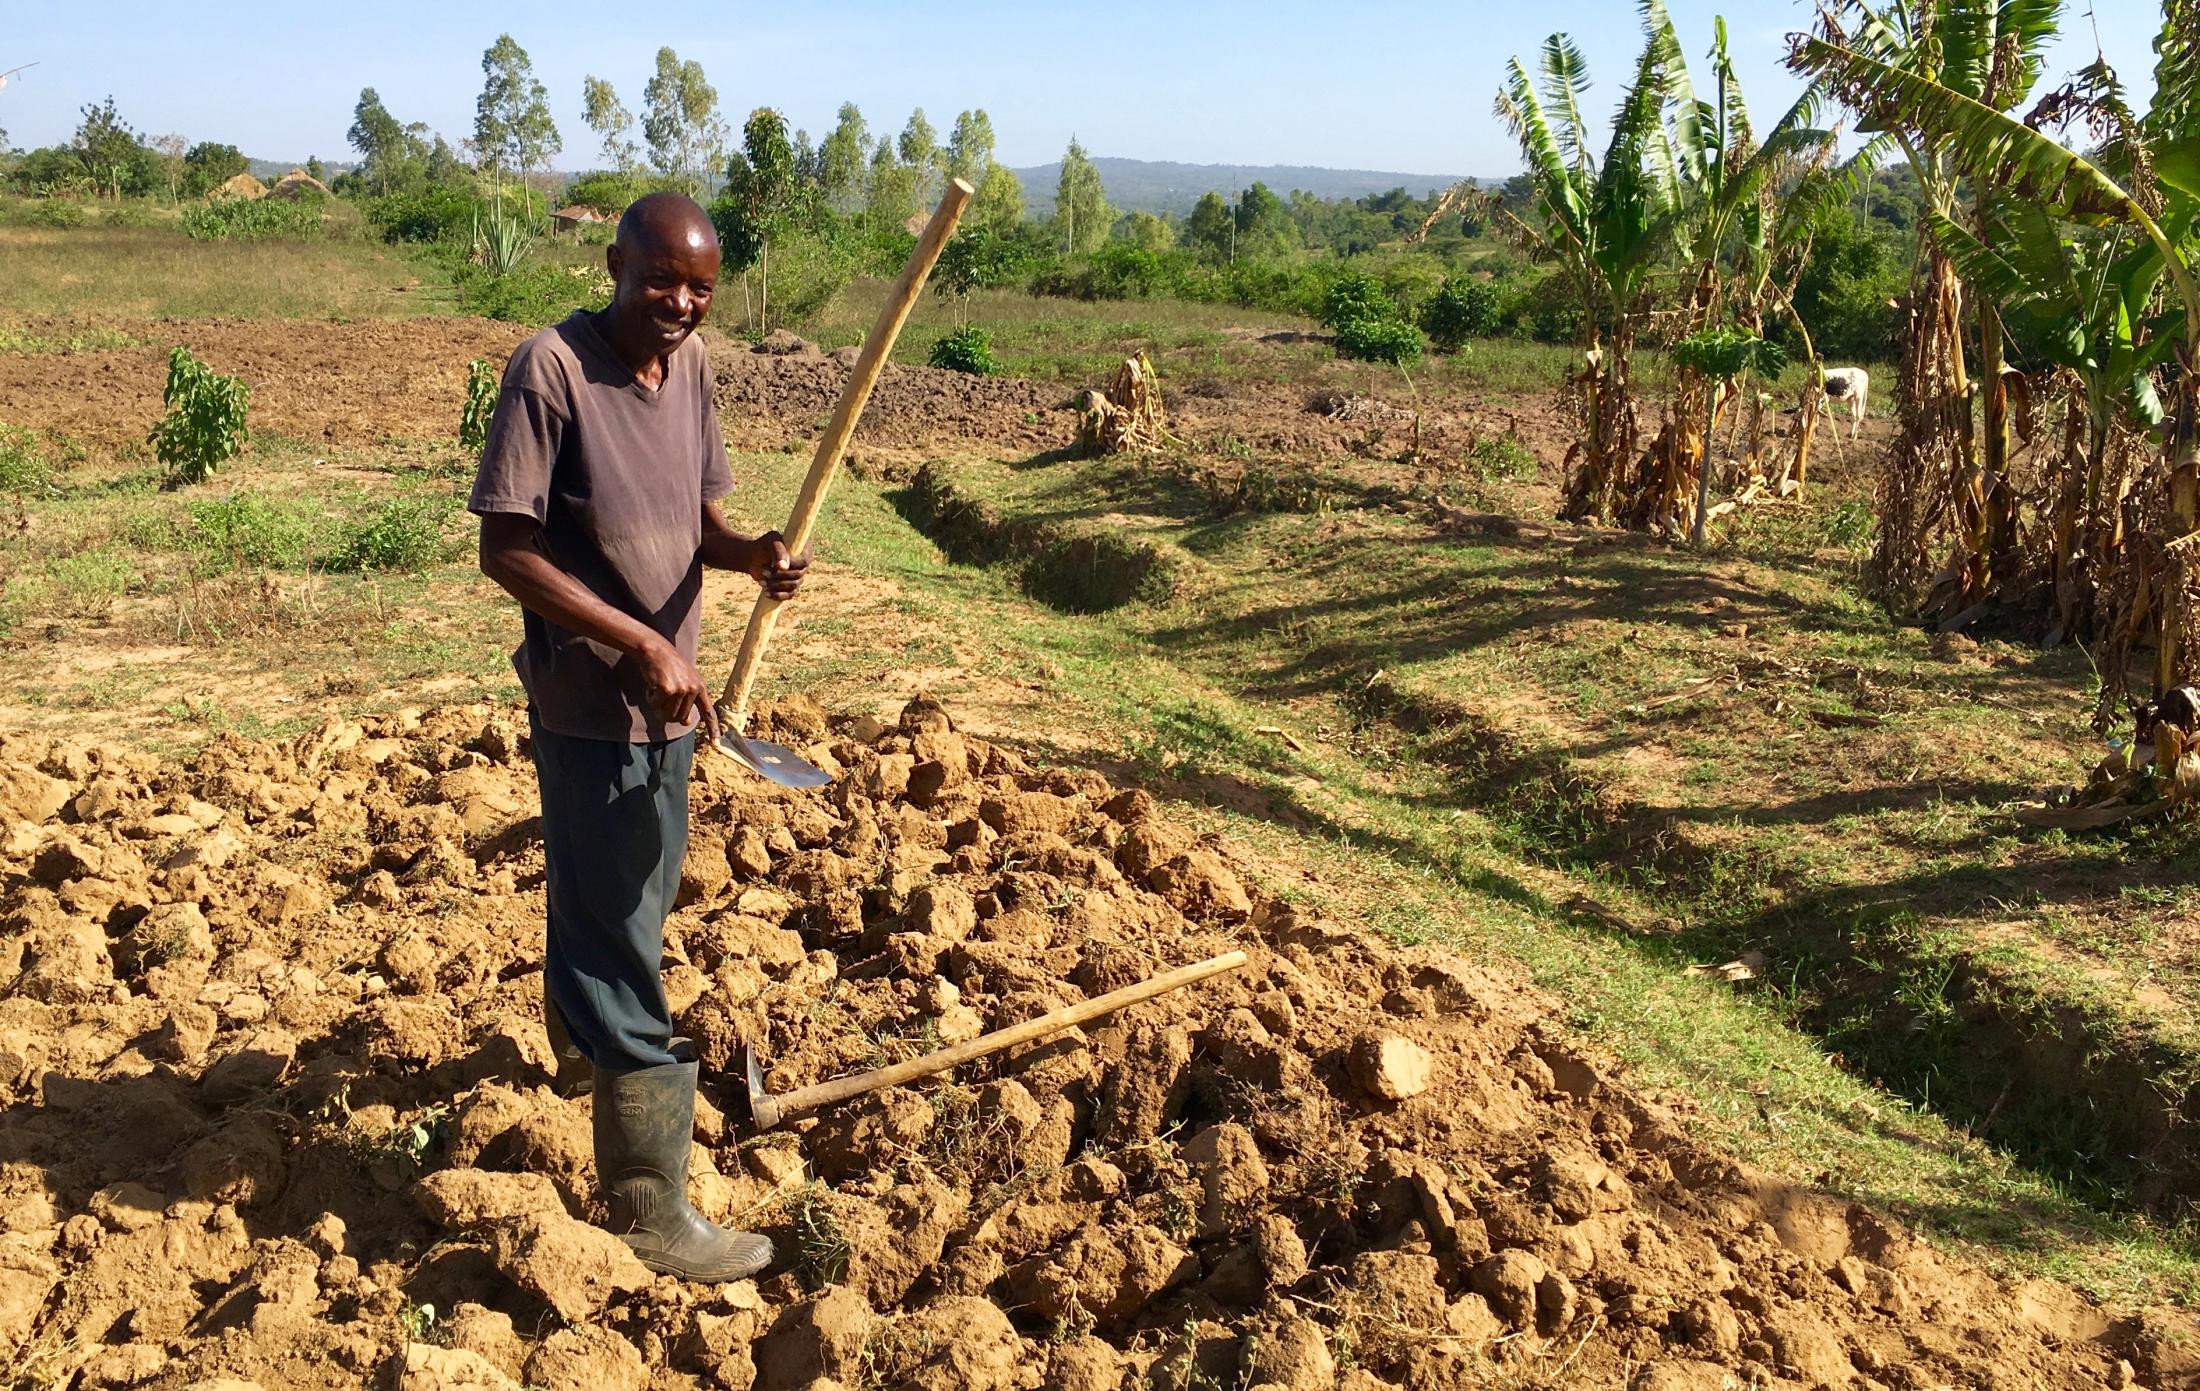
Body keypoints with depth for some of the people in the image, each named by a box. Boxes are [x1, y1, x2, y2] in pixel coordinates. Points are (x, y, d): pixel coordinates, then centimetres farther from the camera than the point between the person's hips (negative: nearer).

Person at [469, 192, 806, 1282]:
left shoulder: (689, 363, 3)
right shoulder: (552, 368, -19)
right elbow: (506, 549, -19)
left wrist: (749, 553, -13)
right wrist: (638, 642, -25)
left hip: (669, 693, 8)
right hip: (591, 699, -8)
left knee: (625, 903, 27)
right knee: (620, 944, -2)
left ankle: (593, 1058, 54)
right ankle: (652, 1212, 7)